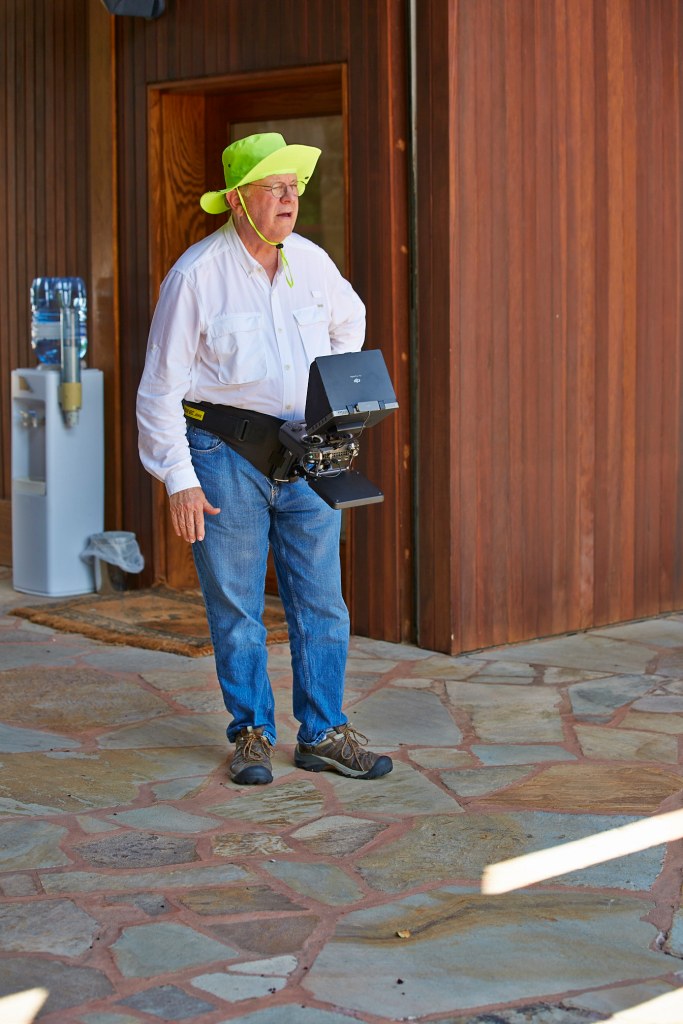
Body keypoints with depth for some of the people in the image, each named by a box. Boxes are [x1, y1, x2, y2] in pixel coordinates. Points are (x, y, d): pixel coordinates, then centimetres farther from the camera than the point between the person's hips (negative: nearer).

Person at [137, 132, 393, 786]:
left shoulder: (311, 262, 5)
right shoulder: (196, 274, -9)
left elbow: (350, 322, 28)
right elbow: (160, 387, -7)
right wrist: (179, 480, -11)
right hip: (226, 455, -4)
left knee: (321, 600, 4)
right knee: (235, 605, 4)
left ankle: (324, 734, 14)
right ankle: (252, 736, 17)